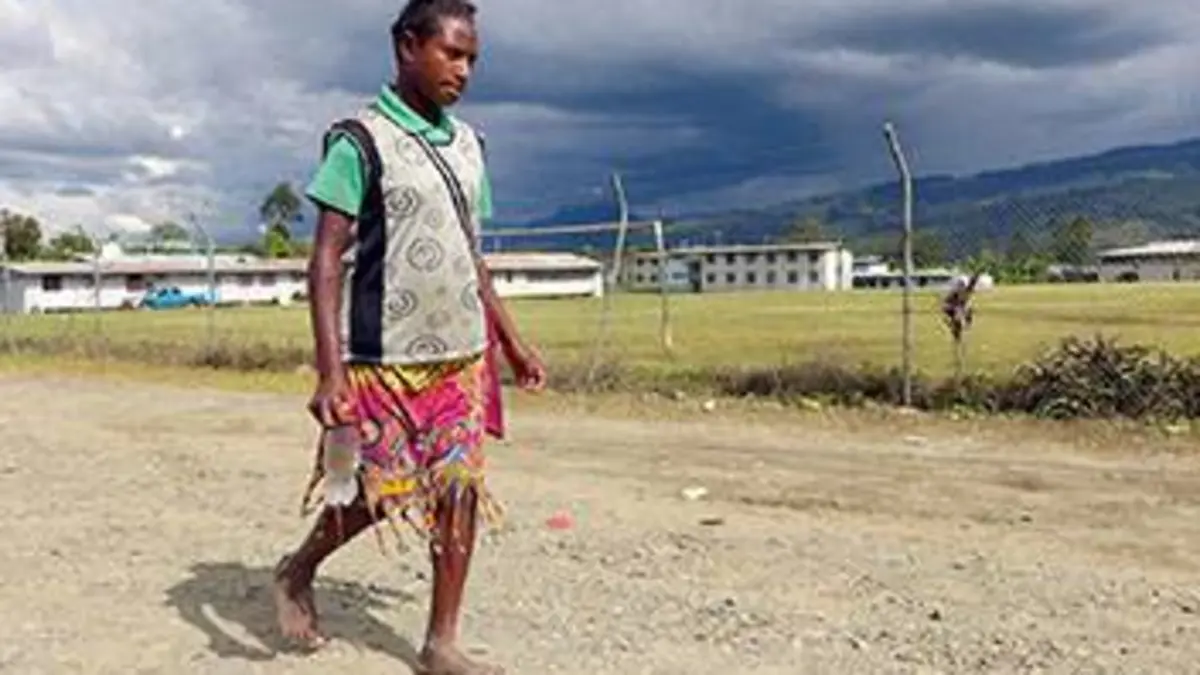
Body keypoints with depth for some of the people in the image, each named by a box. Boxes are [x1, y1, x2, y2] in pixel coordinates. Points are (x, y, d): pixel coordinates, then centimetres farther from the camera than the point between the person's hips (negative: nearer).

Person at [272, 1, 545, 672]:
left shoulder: (468, 144, 11)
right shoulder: (361, 140, -8)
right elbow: (327, 258, -12)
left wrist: (512, 341, 15)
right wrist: (330, 372, -20)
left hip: (462, 356, 6)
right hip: (384, 359, -5)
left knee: (461, 490, 2)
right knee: (385, 494, 3)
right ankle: (298, 570, 33)